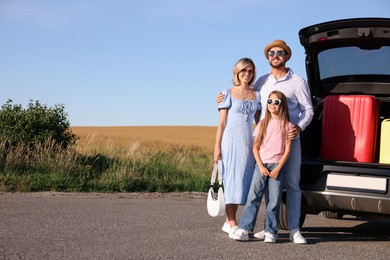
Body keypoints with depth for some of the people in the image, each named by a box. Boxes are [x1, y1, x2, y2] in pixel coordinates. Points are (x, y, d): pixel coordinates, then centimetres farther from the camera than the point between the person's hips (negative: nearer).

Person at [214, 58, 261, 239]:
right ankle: (232, 224, -2)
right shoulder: (228, 94, 1)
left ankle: (229, 221, 13)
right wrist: (217, 147, -5)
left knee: (243, 180, 4)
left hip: (249, 142, 4)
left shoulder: (256, 96, 11)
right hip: (231, 141, -4)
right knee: (232, 179, -4)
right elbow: (222, 122, 0)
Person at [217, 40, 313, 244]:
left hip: (290, 140, -3)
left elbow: (308, 110, 1)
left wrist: (299, 127, -17)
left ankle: (294, 230, 3)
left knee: (292, 184, -1)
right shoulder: (262, 82, 13)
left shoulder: (298, 82, 2)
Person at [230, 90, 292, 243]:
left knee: (274, 200, -2)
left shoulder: (287, 125, 3)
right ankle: (243, 229, -6)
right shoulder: (263, 124, 9)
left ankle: (270, 232, 6)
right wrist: (261, 166, -5)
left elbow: (287, 150, -1)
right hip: (261, 165, 2)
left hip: (277, 167, -1)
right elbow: (255, 147, 7)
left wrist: (278, 168, -9)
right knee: (253, 197, -5)